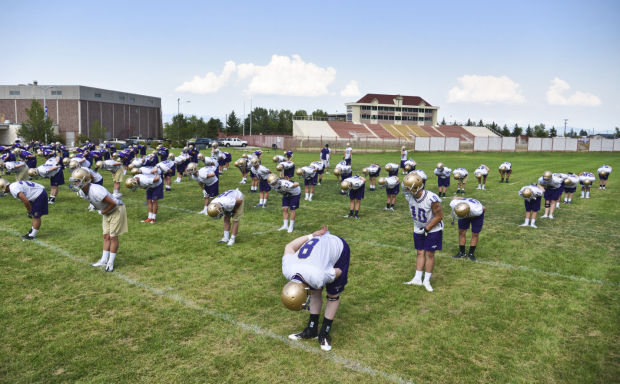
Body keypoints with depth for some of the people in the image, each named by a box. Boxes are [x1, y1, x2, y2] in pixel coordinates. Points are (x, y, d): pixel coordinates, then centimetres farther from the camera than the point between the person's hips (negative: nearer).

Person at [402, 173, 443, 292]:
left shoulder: (432, 199, -33)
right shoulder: (409, 196, -14)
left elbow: (439, 216, -21)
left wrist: (427, 228, -19)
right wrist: (418, 225, 7)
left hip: (433, 229, -5)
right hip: (418, 229, 5)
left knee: (429, 254, 2)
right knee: (420, 253, 10)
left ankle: (427, 281, 12)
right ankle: (417, 279, 17)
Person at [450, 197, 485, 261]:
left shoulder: (476, 211, -44)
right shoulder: (453, 204, -37)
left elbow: (484, 208, -22)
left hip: (476, 216, -3)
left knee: (475, 234, 0)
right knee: (461, 232, 2)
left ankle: (471, 253, 15)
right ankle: (462, 252, 16)